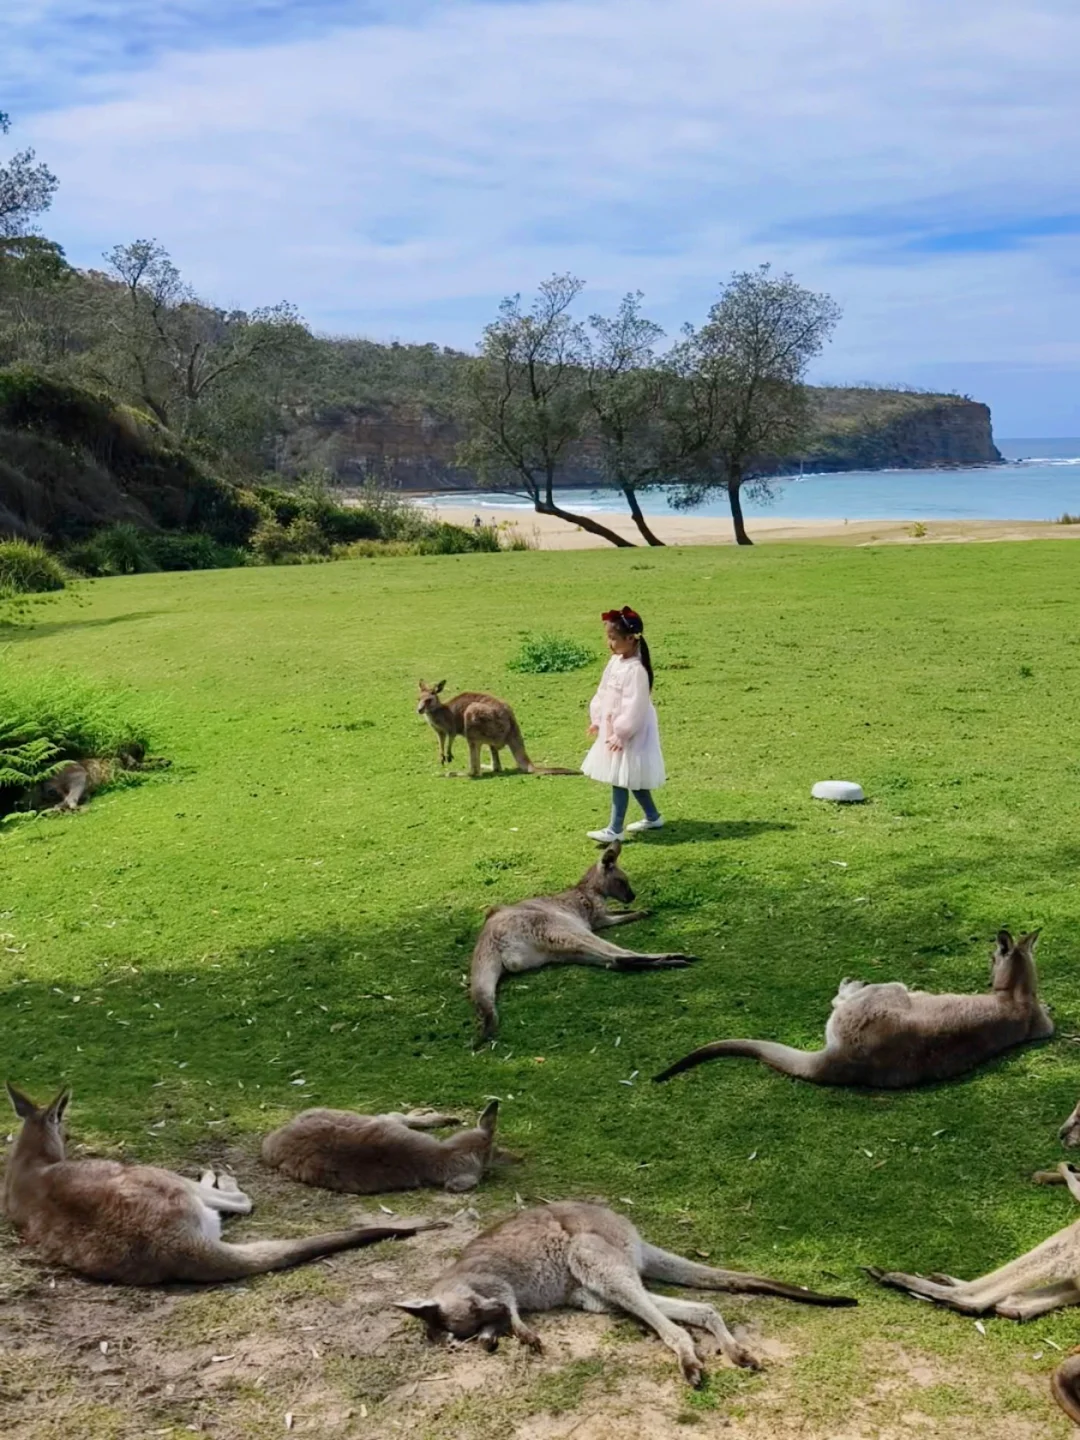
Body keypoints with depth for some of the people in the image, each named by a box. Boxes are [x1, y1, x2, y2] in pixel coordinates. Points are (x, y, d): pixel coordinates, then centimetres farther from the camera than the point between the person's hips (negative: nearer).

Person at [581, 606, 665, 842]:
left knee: (620, 780, -5)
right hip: (613, 728, 10)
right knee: (631, 779, 19)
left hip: (629, 733, -10)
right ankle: (653, 817, 33)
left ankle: (615, 830, 0)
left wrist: (621, 733, -21)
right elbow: (603, 693, 15)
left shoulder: (636, 670, -24)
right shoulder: (615, 662, 5)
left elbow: (634, 707, -24)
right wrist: (597, 719, 14)